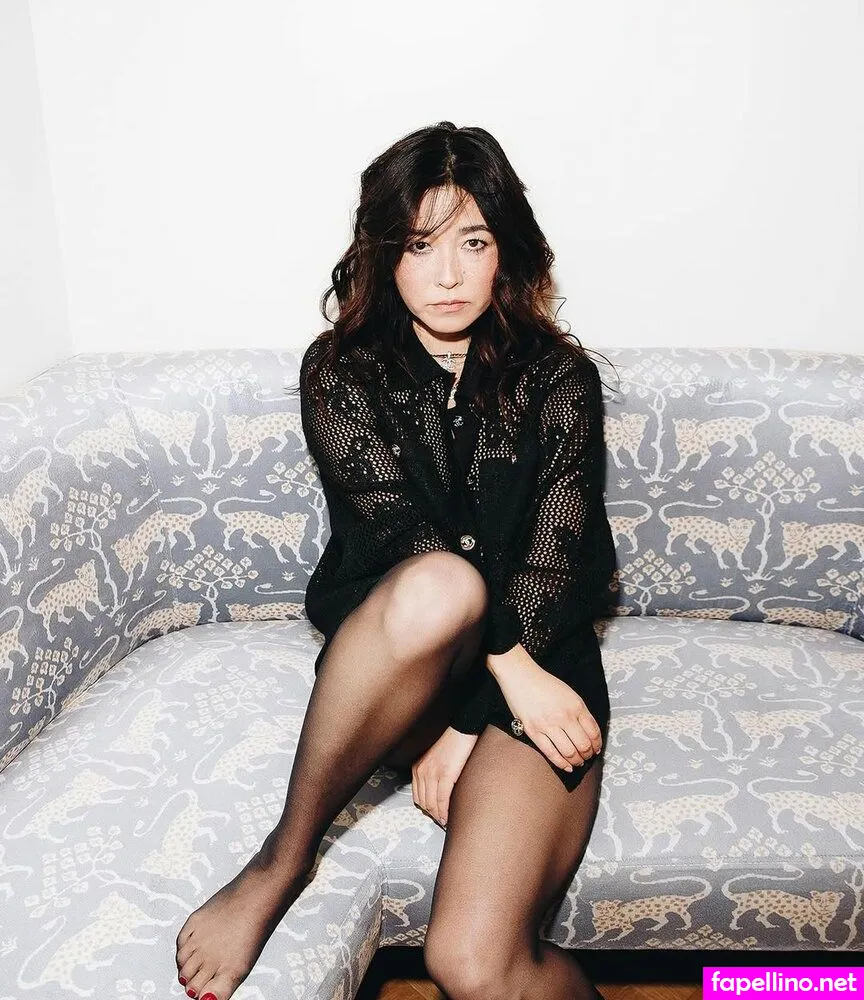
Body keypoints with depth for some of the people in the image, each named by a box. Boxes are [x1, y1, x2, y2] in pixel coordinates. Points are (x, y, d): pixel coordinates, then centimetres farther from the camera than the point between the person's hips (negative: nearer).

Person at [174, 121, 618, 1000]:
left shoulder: (558, 378, 2)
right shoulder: (341, 371, 2)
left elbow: (556, 564, -6)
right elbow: (399, 533, -10)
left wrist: (465, 726, -14)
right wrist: (505, 664, -21)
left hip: (535, 656, 0)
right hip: (393, 659, 1)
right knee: (440, 586, -38)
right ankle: (284, 858, -17)